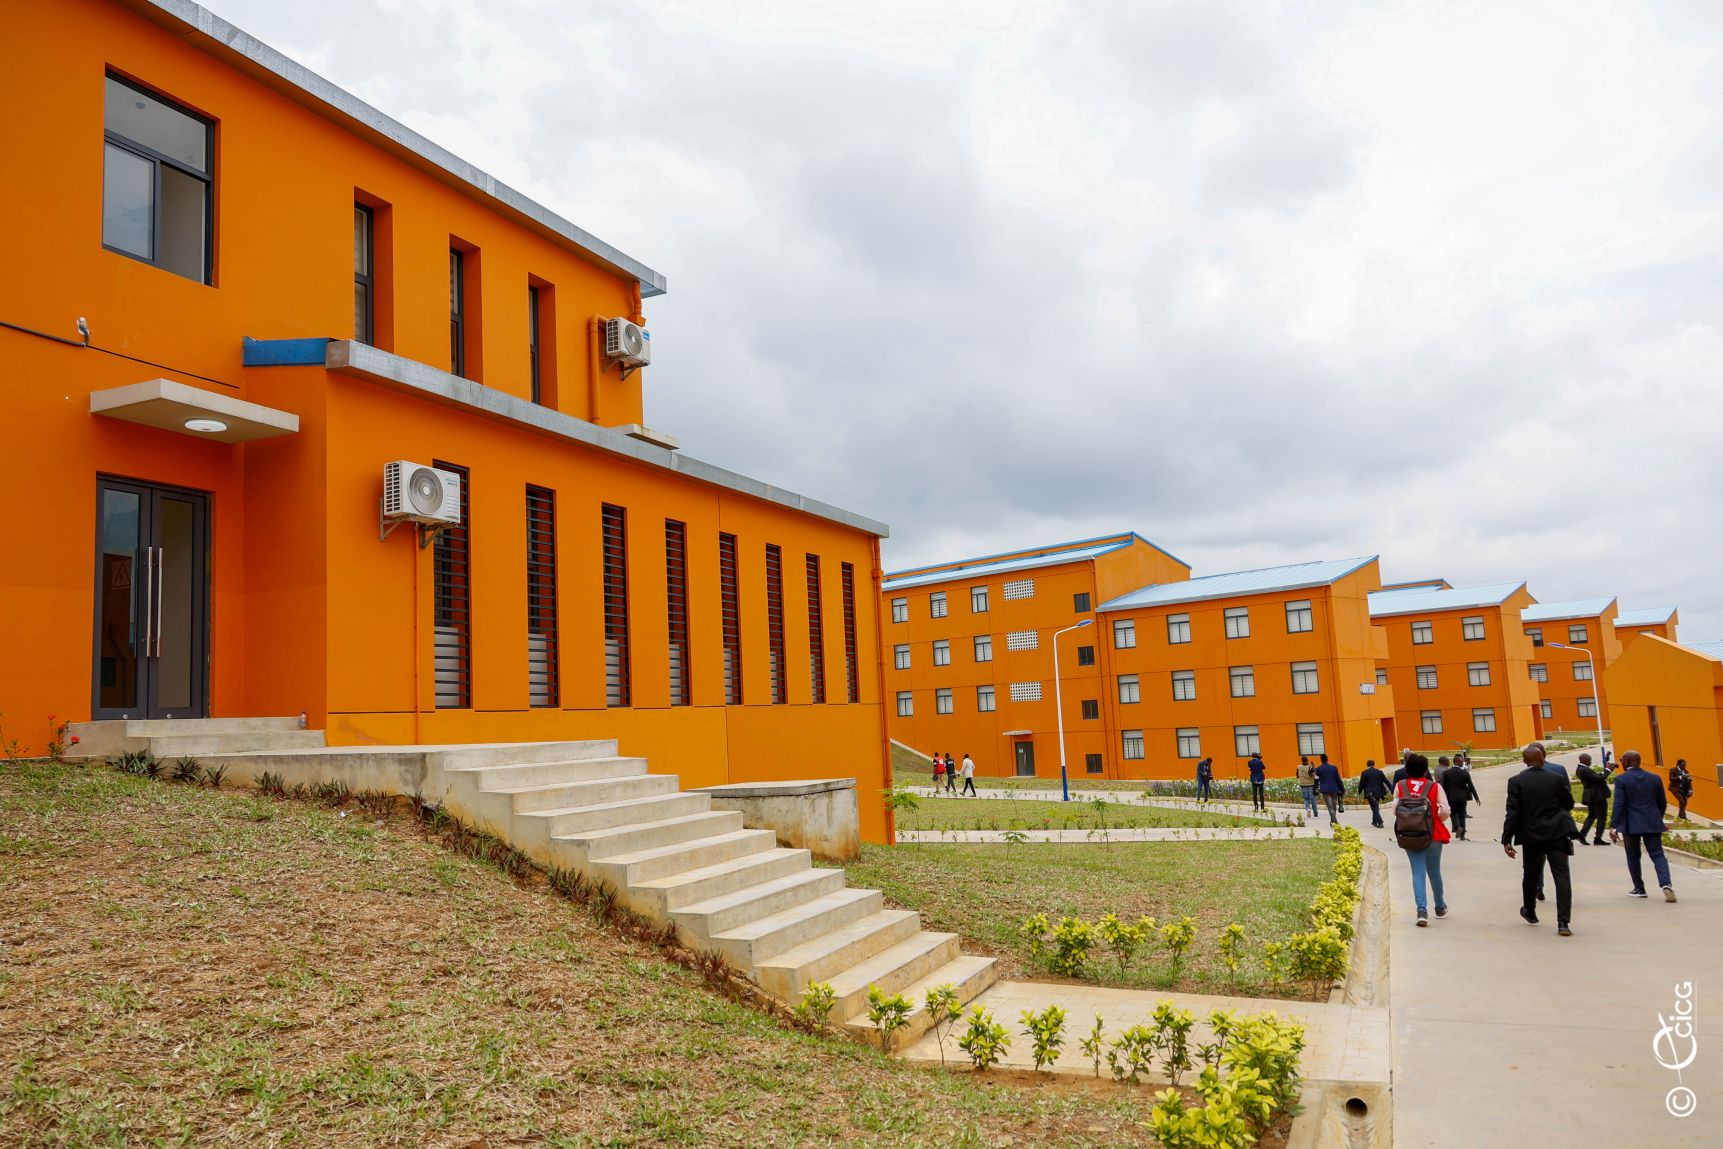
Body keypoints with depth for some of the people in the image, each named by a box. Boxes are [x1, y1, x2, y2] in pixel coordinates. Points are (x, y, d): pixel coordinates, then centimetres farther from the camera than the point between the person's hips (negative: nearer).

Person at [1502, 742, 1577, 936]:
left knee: (1531, 875, 19)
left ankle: (1529, 912, 38)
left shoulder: (1516, 781, -7)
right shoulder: (1557, 778, -5)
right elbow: (1569, 804, 7)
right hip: (1557, 834, -1)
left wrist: (1507, 840, -7)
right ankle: (1563, 922, -11)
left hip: (1531, 835, 1)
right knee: (1561, 876, -3)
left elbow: (1512, 812, -10)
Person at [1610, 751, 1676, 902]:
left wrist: (1613, 826, -13)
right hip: (1652, 824, 3)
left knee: (1633, 856, 11)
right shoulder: (1654, 778, 5)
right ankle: (1666, 884, -18)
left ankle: (1639, 888, 16)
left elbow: (1619, 805, -14)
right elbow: (1663, 803, 12)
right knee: (1658, 855, 2)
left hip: (1631, 824, -3)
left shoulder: (1621, 780, -9)